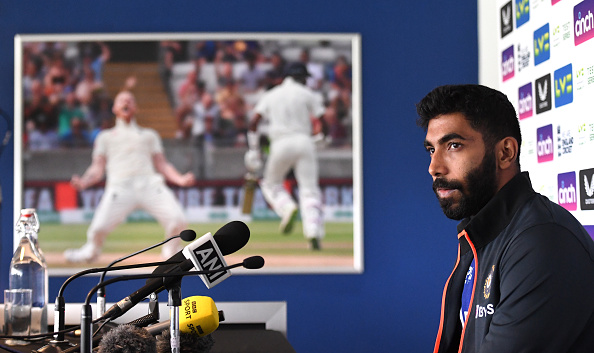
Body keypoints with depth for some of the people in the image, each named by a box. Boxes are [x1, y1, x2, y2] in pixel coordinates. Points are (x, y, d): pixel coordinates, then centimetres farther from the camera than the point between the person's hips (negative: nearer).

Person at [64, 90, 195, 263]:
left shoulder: (149, 135, 27)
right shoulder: (105, 136, 24)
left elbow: (162, 165, 19)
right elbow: (97, 168, 15)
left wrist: (180, 179, 1)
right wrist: (84, 182, -6)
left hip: (150, 184, 1)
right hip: (120, 187, -1)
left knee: (177, 220, -20)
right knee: (100, 226, -20)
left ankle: (171, 252, 12)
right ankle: (91, 251, 17)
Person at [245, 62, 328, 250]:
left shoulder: (270, 95, 16)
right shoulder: (307, 94, 9)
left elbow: (253, 124, 6)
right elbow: (323, 122, 2)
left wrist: (253, 150, 8)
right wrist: (323, 137, 23)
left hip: (280, 145, 1)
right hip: (304, 141, -1)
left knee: (271, 183, 20)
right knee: (309, 189, -2)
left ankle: (287, 207, -10)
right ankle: (313, 231, -19)